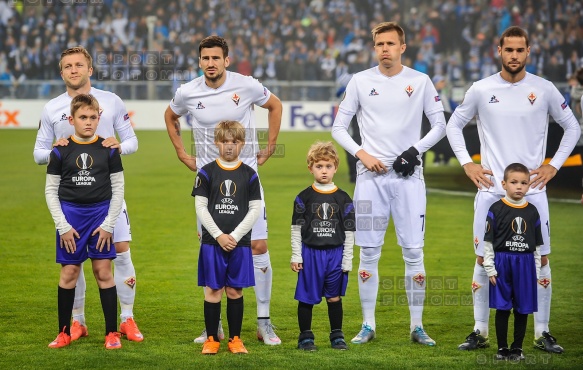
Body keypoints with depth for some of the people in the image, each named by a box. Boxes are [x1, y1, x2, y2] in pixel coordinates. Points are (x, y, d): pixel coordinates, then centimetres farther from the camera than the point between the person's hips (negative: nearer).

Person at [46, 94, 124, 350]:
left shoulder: (108, 150, 0)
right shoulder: (61, 152, -1)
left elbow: (118, 189, 3)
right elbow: (51, 190, 2)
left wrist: (108, 225, -4)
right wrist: (63, 226, -5)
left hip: (101, 213, 0)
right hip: (70, 215, 0)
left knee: (104, 272, -1)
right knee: (69, 272, 2)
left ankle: (112, 332, 6)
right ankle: (64, 333, 12)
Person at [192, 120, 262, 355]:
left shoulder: (249, 175, 3)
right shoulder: (206, 173, 1)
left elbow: (255, 210, 1)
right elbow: (201, 208, -1)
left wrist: (235, 236, -8)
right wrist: (219, 236, -10)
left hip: (240, 242, 1)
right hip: (212, 242, -1)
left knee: (235, 291, 5)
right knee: (213, 290, 1)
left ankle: (235, 339, 13)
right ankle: (211, 339, 9)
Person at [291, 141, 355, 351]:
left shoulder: (343, 199, 2)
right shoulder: (304, 198, -1)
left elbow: (349, 232, 4)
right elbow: (297, 228, 2)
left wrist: (347, 260, 1)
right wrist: (296, 256, -2)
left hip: (335, 254, 1)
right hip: (310, 254, -1)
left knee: (334, 297, 8)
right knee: (306, 297, 3)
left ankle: (337, 336, 18)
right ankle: (305, 336, 13)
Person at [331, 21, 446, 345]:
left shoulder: (420, 82, 3)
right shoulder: (361, 81, 4)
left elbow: (440, 125, 7)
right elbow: (339, 127, 7)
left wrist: (416, 150, -7)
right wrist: (362, 154, -7)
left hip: (408, 175, -1)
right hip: (371, 175, 1)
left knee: (414, 251, -2)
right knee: (369, 252, 2)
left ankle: (417, 326, 7)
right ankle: (368, 325, 10)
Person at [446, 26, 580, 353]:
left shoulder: (544, 90, 1)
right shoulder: (481, 90, 2)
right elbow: (454, 126, 13)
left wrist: (554, 166, 3)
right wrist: (467, 163, 3)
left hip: (532, 189, 0)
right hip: (491, 189, 0)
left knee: (540, 259, 0)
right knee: (484, 259, 3)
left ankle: (542, 333, 9)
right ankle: (480, 332, 12)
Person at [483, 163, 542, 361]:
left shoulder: (532, 211, 4)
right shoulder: (496, 209, -5)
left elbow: (537, 245, 9)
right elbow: (488, 242, -3)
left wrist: (536, 271, 6)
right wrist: (490, 268, -7)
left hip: (525, 265, 3)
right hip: (502, 263, -3)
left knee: (523, 309, 7)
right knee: (502, 308, 3)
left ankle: (517, 348, 18)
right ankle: (502, 348, 13)